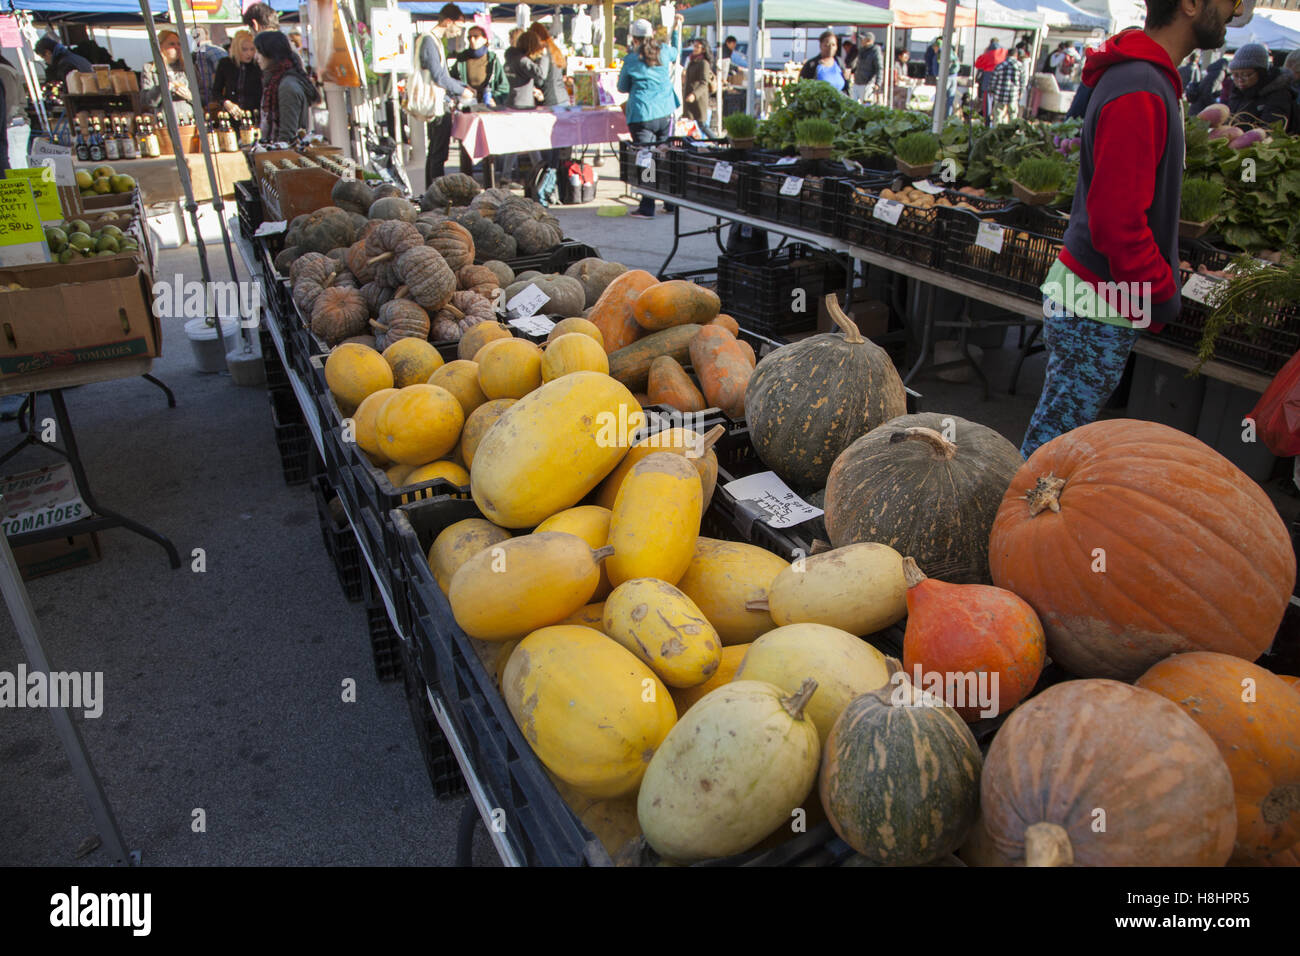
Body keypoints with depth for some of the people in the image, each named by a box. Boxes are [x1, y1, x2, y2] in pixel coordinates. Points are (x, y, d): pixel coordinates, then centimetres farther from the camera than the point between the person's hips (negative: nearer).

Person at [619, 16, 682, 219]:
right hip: (665, 113, 5)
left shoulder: (631, 60, -5)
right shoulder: (664, 51, 6)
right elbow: (674, 52, 32)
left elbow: (622, 88, 10)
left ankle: (647, 208, -3)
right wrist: (676, 29, 46)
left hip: (642, 116, -5)